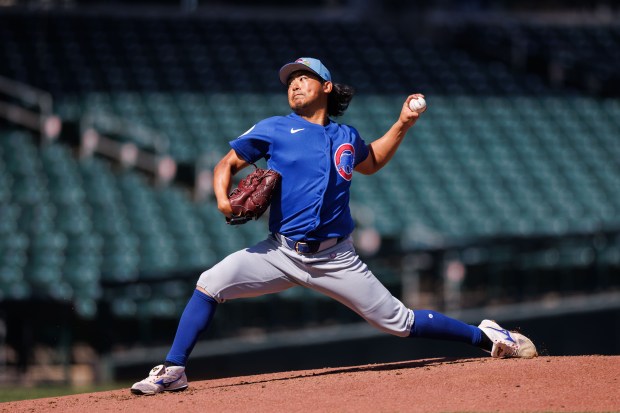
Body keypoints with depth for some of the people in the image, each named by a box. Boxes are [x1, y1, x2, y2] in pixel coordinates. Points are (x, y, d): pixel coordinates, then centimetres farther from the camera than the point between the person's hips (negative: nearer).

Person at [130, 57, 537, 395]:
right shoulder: (274, 129, 2)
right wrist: (223, 198, -13)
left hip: (335, 260, 1)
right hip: (281, 254, -1)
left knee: (398, 321, 0)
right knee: (210, 284, -19)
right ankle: (173, 371, -11)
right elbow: (229, 163, 7)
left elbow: (371, 162, 32)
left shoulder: (346, 137, 10)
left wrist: (402, 125, 20)